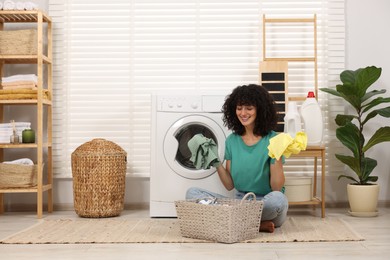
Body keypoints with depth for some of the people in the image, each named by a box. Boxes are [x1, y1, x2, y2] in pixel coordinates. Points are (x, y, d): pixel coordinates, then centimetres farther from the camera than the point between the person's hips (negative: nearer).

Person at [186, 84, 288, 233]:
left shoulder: (272, 140, -6)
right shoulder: (232, 141, 6)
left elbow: (277, 188, -9)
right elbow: (230, 185, 7)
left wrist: (277, 158, -23)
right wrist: (217, 164, -8)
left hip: (267, 203, -4)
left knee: (278, 198, -38)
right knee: (192, 193, -12)